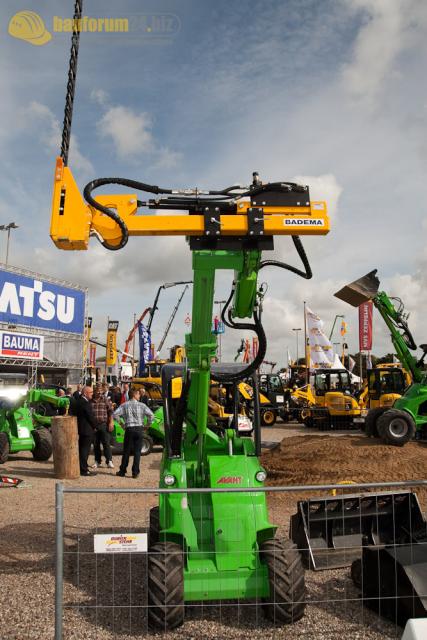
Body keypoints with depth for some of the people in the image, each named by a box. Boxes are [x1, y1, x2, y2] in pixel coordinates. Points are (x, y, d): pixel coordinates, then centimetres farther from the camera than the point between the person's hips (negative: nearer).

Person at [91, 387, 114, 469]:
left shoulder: (105, 400, 2)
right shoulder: (90, 401, 4)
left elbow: (110, 411, 1)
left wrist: (110, 423, -7)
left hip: (104, 425, -2)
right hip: (93, 425, 2)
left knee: (106, 443, -2)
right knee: (96, 444, 9)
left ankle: (109, 461, 3)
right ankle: (97, 461, 21)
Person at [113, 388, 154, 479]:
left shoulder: (124, 405, 3)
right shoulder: (141, 405, -1)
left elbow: (115, 414, -7)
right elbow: (151, 414, -11)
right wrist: (148, 424, 4)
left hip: (129, 429, 1)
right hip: (139, 429, -1)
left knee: (126, 451, 12)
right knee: (137, 452, 5)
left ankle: (122, 471, 20)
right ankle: (135, 472, 5)